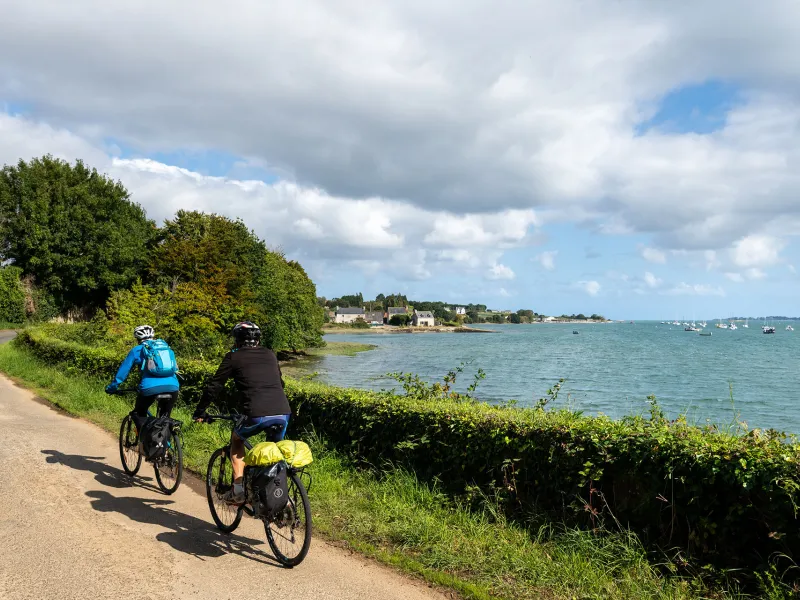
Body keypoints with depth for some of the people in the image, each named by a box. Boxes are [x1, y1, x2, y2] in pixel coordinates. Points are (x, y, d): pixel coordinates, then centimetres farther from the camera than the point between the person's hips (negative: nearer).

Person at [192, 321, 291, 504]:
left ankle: (238, 490, 19)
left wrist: (200, 412, 25)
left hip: (257, 414, -3)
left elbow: (214, 386, 14)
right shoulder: (270, 355, 24)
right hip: (283, 412, 4)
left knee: (236, 439, 26)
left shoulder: (234, 357, 12)